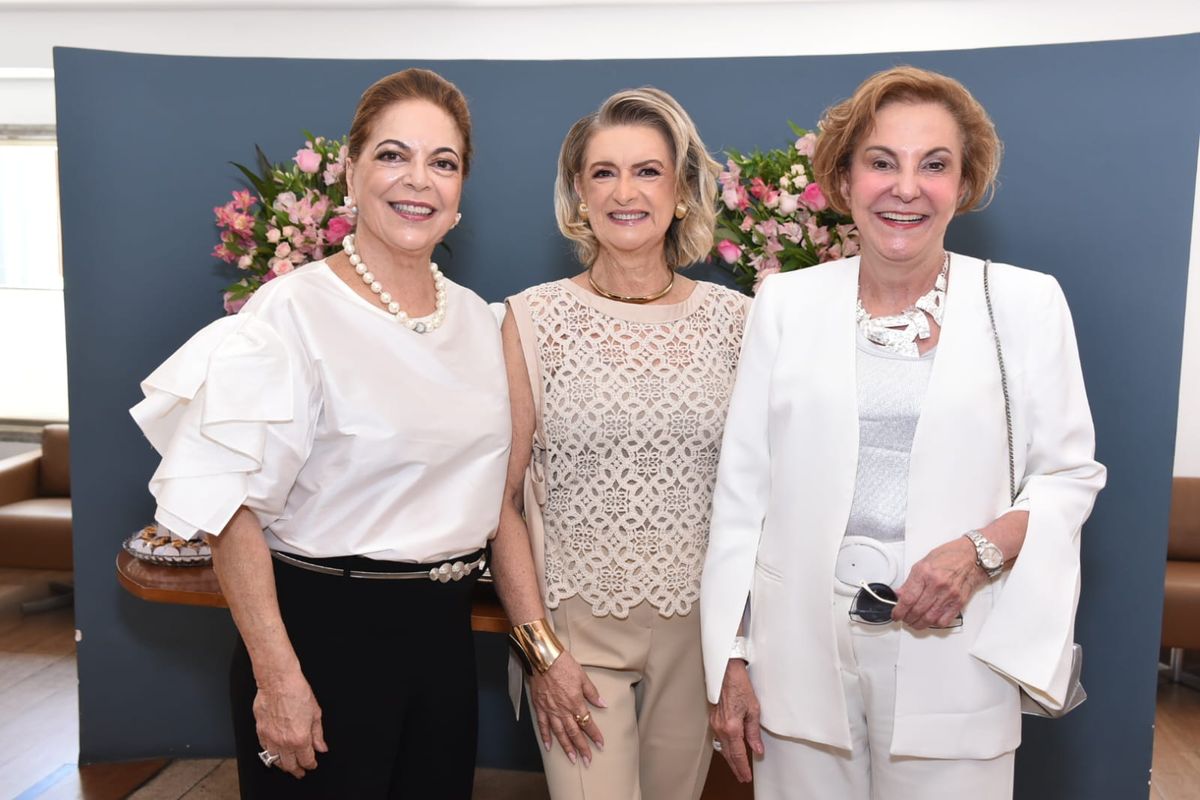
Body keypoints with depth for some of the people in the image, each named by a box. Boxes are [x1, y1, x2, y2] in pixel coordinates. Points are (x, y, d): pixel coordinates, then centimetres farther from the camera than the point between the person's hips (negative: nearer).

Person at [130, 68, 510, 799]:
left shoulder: (477, 317, 5)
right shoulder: (292, 312, -14)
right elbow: (233, 507, -16)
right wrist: (278, 677, -17)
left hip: (445, 629, 6)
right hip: (326, 630, -6)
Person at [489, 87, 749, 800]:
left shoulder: (735, 319, 0)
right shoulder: (536, 319, -5)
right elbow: (501, 498, -4)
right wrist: (540, 647, -8)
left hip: (701, 622, 2)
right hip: (577, 622, -2)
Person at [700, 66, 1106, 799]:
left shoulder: (1026, 303, -1)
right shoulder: (786, 303, 0)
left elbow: (1071, 472, 4)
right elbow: (743, 488, 1)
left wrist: (985, 548, -16)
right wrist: (732, 658, 1)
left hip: (951, 654, 0)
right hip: (798, 648, 1)